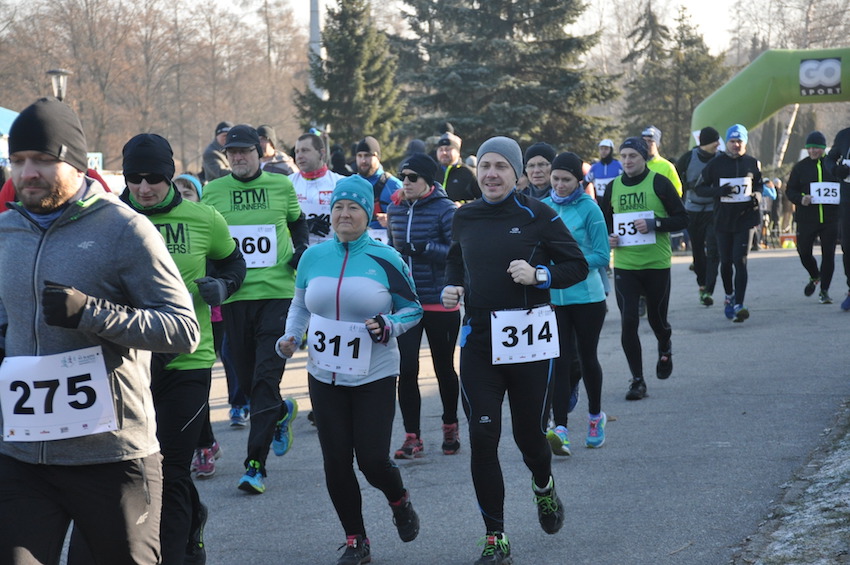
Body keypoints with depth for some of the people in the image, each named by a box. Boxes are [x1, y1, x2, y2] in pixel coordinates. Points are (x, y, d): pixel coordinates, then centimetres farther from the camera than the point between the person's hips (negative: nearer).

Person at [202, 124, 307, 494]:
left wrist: (301, 249, 4)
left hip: (277, 293, -2)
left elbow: (297, 221, 22)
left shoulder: (281, 185, 5)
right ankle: (282, 412, 42)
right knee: (246, 380, 9)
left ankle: (256, 464, -7)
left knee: (266, 379, -9)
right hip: (235, 297, 2)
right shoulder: (213, 191, 5)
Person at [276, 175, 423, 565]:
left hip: (374, 378, -3)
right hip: (325, 376, 3)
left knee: (372, 460, -6)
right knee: (336, 463, 4)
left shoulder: (385, 258, -6)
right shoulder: (313, 256, 3)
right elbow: (300, 306, 16)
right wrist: (290, 337, -2)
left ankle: (400, 501, 29)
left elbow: (412, 309, 2)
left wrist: (388, 327, -17)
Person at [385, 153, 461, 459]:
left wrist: (423, 248, -24)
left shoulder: (445, 209, -10)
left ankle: (450, 427, 31)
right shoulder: (395, 209, 7)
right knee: (407, 370, -5)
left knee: (444, 368, 11)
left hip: (440, 304, -4)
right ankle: (412, 437, 3)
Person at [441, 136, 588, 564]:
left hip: (529, 336, -2)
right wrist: (451, 289, 4)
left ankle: (543, 486, 45)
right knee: (482, 437, -5)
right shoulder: (465, 218, 8)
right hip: (479, 337, 3)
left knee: (529, 432, 7)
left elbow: (578, 266, 0)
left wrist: (539, 275, -17)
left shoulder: (537, 215, -4)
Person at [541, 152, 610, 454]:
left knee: (586, 357, 10)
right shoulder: (543, 207, 6)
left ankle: (596, 416, 32)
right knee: (560, 361, -6)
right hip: (553, 297, 3)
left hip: (586, 296, -3)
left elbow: (602, 256, -6)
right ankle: (560, 429, -11)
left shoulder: (588, 208, -6)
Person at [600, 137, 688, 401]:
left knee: (657, 319, 8)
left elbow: (682, 219, -4)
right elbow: (604, 222, 20)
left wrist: (654, 224, -19)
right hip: (624, 266, 2)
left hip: (657, 264, -2)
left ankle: (665, 349, 44)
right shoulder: (613, 187, 7)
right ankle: (637, 380, 4)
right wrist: (607, 238, -2)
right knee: (628, 322, -6)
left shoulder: (660, 183, -4)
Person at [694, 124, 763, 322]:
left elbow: (759, 185, 19)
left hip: (745, 219, -1)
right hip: (723, 220, 1)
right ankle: (729, 296, 35)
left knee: (740, 261, -11)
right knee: (726, 262, 9)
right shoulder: (716, 163, 1)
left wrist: (757, 197, -3)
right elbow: (700, 188, 2)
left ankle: (738, 305, -16)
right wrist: (719, 191, -16)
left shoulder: (752, 163, 5)